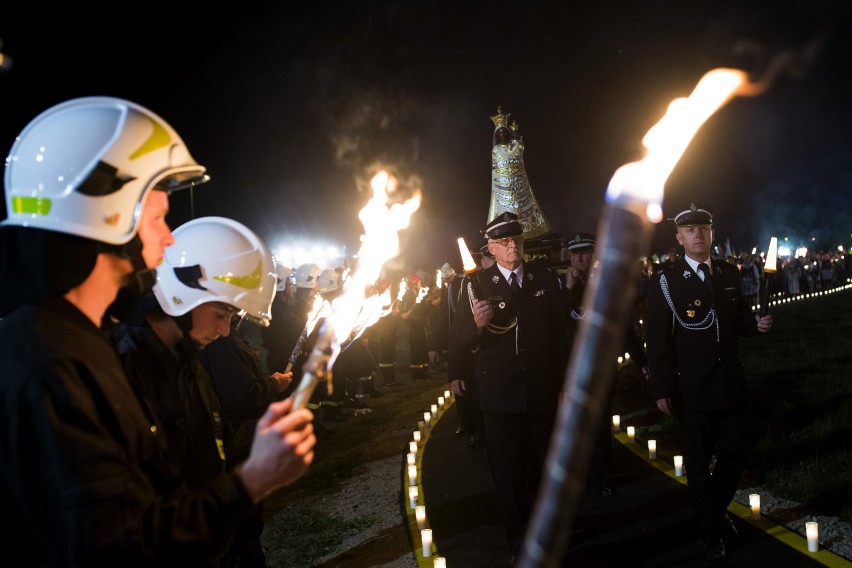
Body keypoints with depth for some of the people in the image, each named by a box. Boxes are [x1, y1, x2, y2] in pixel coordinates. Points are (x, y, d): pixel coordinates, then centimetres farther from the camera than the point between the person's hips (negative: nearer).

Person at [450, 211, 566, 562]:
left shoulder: (546, 279, 2)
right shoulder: (477, 284, -5)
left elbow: (559, 334, 5)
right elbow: (460, 341, -9)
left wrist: (563, 384, 3)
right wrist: (476, 324, -30)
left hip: (543, 392, 2)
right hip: (500, 395, -2)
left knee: (543, 468, 16)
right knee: (508, 472, 10)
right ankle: (519, 542, 28)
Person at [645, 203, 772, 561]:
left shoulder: (729, 274, 7)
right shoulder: (665, 282, -7)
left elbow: (738, 321, 17)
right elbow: (658, 341, -9)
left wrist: (756, 323, -7)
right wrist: (662, 390, -12)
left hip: (732, 384, 4)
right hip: (692, 389, -4)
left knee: (737, 451, 12)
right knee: (698, 463, 8)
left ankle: (716, 510, 39)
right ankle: (710, 530, 26)